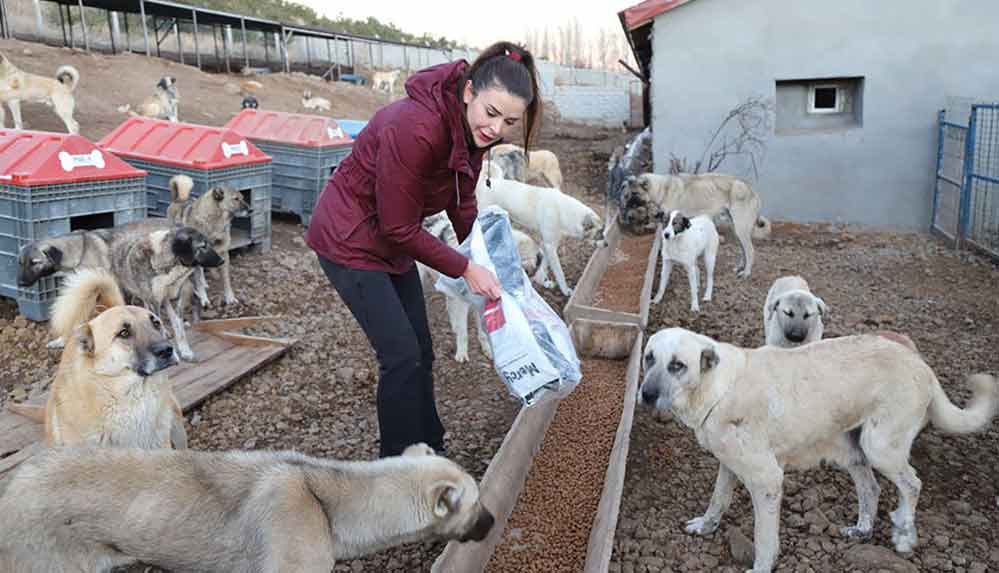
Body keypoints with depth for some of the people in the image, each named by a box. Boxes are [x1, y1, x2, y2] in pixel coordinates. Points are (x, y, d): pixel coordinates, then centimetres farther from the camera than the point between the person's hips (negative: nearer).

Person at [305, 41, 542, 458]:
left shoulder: (471, 130, -8)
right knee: (402, 356, -8)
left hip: (392, 239, 8)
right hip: (350, 240, -8)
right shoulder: (415, 128, -33)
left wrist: (485, 263, -2)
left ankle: (427, 450, 28)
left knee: (420, 353, 13)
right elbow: (399, 227, -26)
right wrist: (465, 269, -20)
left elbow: (462, 204, 6)